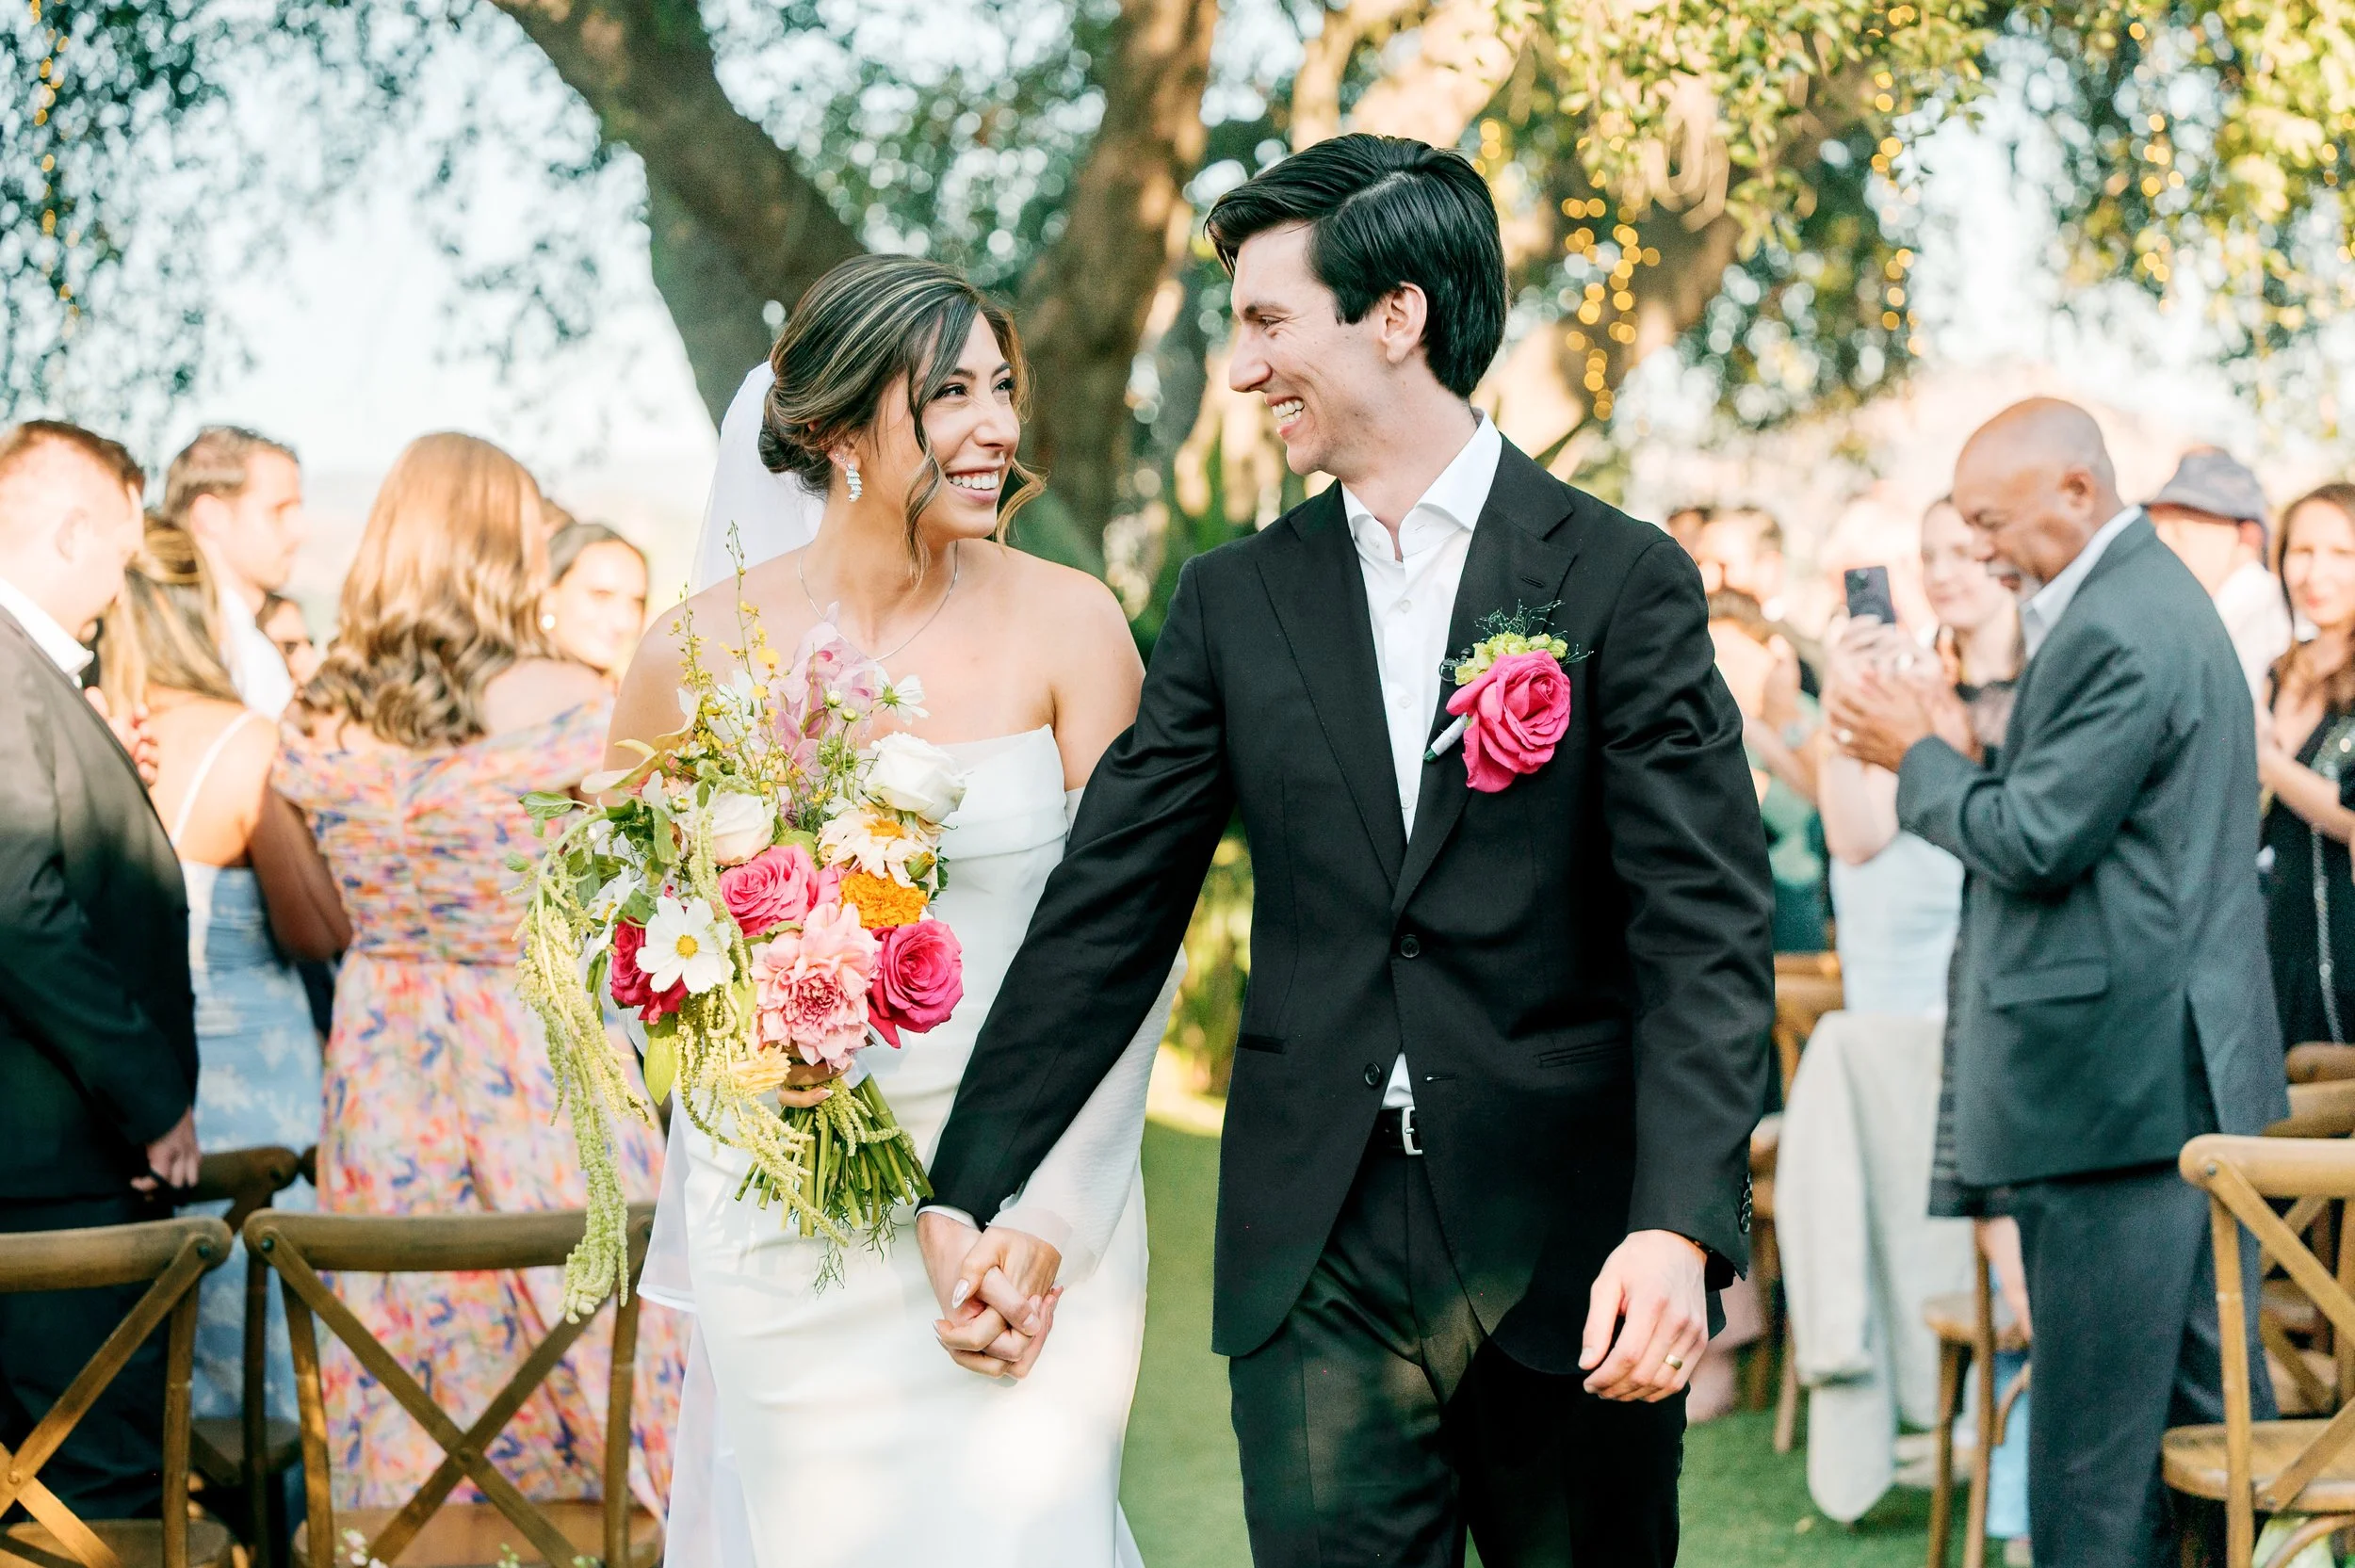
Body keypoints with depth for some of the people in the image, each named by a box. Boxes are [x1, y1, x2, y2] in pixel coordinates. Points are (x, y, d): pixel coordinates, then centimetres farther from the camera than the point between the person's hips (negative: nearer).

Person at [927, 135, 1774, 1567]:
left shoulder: (1623, 580, -2)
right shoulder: (1236, 601, 8)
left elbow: (1707, 932, -9)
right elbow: (1107, 914, 7)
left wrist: (1679, 1228, -21)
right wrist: (969, 1189, 1)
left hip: (1569, 1258, -2)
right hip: (1316, 1267, 2)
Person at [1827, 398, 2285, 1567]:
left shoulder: (2116, 633, -18)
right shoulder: (2145, 598, 16)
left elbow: (2036, 842, -19)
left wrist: (1922, 760, -5)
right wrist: (1967, 754, 7)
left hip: (2118, 1074, -11)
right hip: (2178, 1072, 11)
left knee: (2098, 1427, -5)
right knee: (2203, 1397, 15)